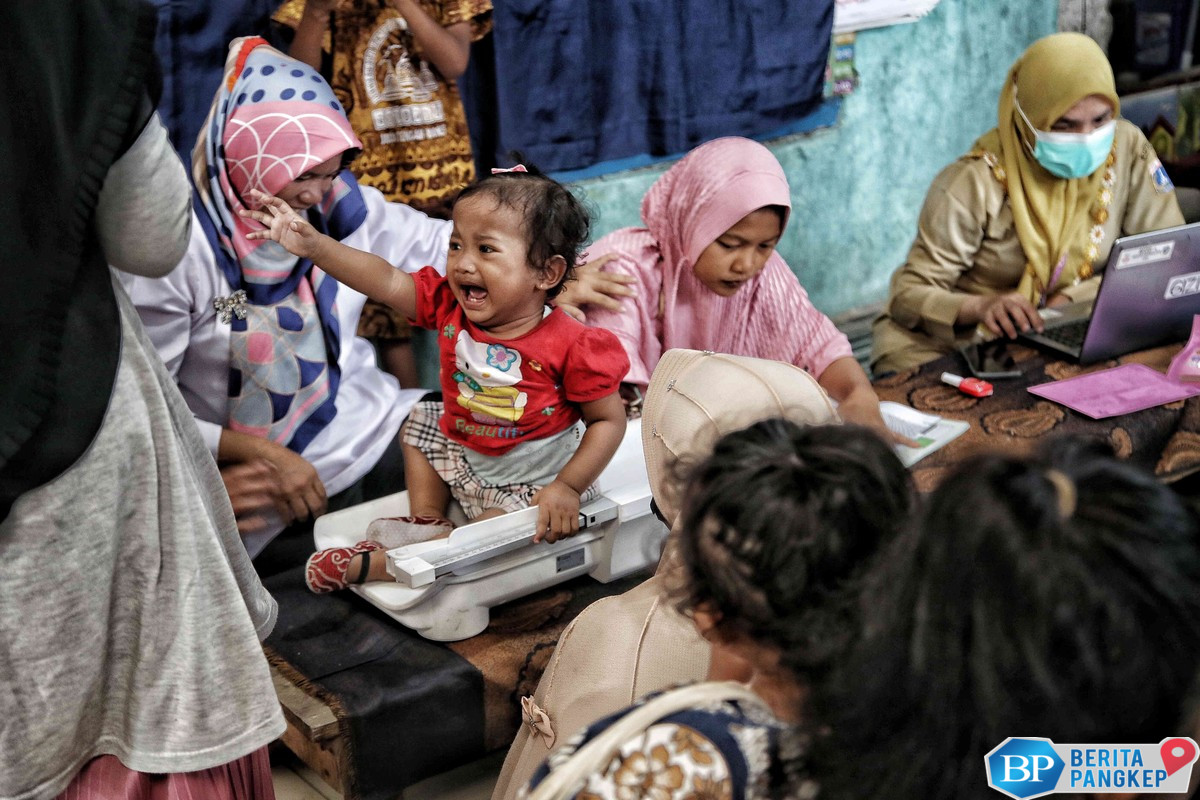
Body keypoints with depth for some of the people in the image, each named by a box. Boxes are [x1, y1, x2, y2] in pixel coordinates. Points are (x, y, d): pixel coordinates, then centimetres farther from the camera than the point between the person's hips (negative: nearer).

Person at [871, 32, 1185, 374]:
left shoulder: (1126, 150, -6)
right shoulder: (974, 184, -18)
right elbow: (910, 294, -19)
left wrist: (1078, 297, -18)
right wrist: (981, 308, -40)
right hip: (961, 339, -4)